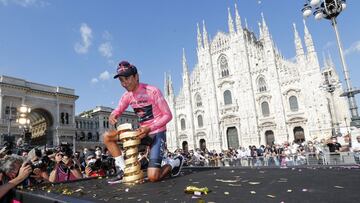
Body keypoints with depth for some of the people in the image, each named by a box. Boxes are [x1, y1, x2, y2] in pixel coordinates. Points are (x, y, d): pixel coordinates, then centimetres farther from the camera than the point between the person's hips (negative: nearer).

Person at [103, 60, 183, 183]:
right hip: (143, 132, 6)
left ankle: (174, 163, 13)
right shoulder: (127, 96, 1)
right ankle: (124, 169, 4)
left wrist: (149, 128, -26)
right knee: (107, 137, -1)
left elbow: (168, 115, -15)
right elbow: (117, 111, 13)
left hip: (157, 133, -6)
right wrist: (113, 116, -13)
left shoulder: (152, 91, -18)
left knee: (153, 177, -18)